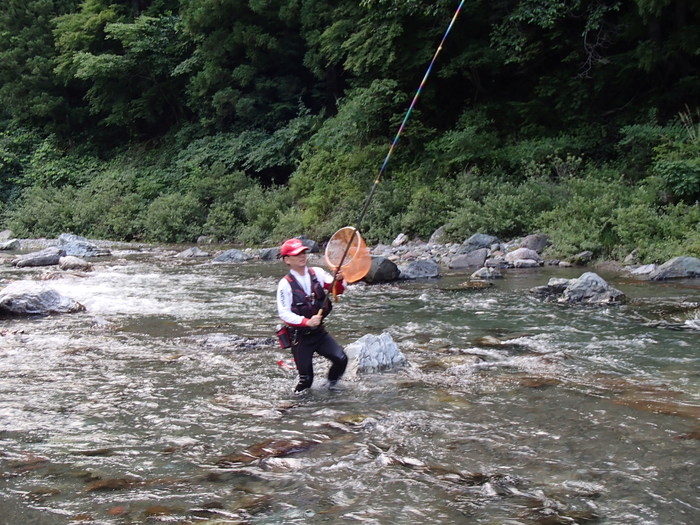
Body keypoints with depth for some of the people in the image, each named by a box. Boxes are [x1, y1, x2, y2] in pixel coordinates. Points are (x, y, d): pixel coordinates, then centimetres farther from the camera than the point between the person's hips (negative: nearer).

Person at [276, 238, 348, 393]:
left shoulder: (317, 273, 1)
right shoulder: (285, 284, -11)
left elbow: (337, 290, 0)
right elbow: (284, 314, -15)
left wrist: (339, 280, -22)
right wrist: (307, 322, -27)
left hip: (320, 332, 4)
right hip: (300, 338, -3)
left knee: (341, 359, -13)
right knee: (306, 379, -1)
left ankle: (331, 385, 15)